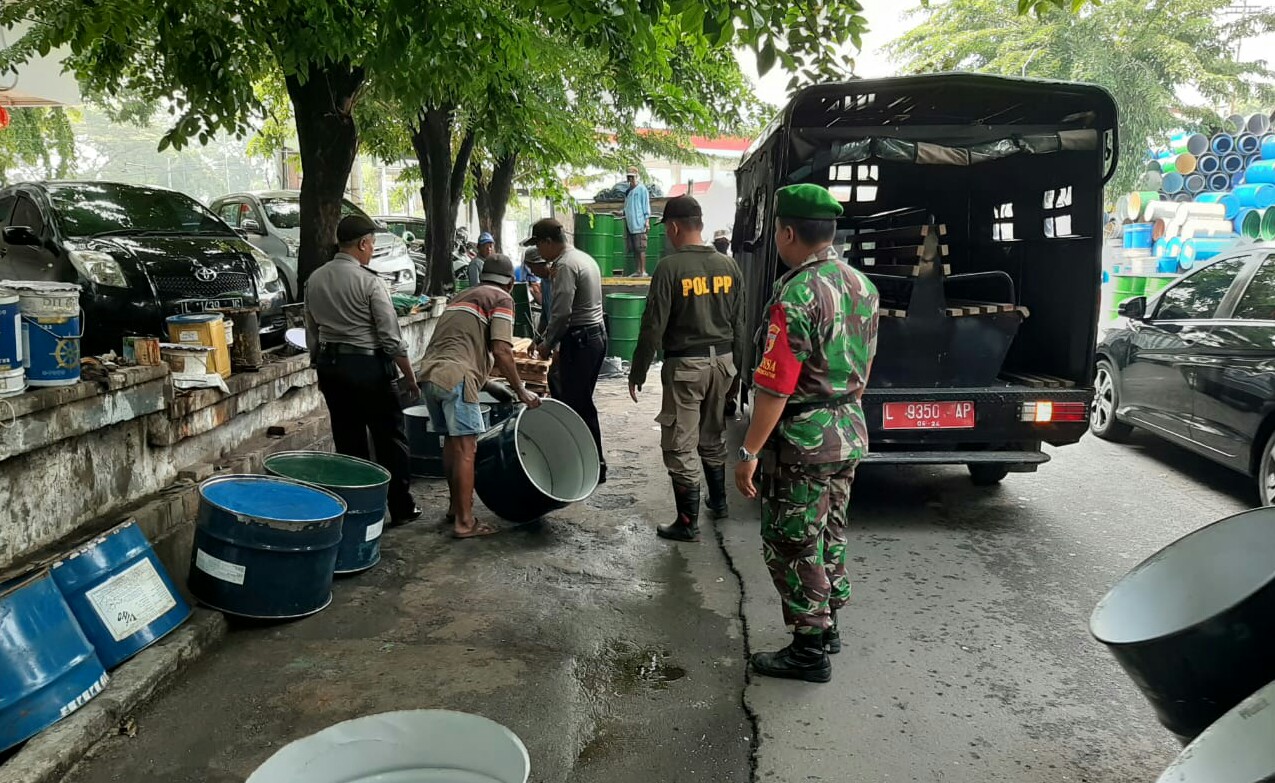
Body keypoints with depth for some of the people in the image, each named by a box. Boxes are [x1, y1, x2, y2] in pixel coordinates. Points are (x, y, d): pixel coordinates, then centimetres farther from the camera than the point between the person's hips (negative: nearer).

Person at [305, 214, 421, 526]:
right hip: (367, 366, -6)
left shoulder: (315, 279, 6)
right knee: (390, 438, 5)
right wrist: (410, 378, -6)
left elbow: (311, 332, 13)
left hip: (328, 364, 6)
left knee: (347, 440, 13)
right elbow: (392, 338, -14)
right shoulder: (369, 281, -14)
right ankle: (401, 508, 10)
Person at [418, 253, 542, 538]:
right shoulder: (502, 299, 3)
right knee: (465, 448, -6)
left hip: (429, 373, 8)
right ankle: (464, 522, -7)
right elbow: (501, 350, -8)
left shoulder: (463, 295, 28)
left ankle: (456, 506, 29)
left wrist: (487, 383, 37)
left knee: (451, 442, 19)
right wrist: (521, 391, -2)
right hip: (455, 376, -8)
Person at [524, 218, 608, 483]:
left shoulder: (565, 266, -15)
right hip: (597, 334, 10)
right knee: (584, 404, 15)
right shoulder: (584, 258, 15)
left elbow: (561, 313, -20)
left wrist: (547, 344, -8)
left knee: (573, 404, -5)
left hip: (579, 340, -10)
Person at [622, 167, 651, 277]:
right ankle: (638, 270, 11)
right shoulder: (628, 190, 17)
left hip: (639, 223, -7)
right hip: (630, 224, 7)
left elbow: (646, 205, -6)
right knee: (634, 249, 7)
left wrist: (647, 220, -11)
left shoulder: (642, 189, -3)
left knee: (640, 248, -8)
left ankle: (643, 271, -6)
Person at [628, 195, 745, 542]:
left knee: (680, 446, 2)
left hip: (685, 365, -6)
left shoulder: (670, 267, -13)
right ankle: (718, 501, 37)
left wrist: (637, 373, -6)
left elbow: (653, 327, -14)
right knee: (713, 437, 23)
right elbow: (738, 323, 11)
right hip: (721, 361, 7)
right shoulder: (728, 266, 5)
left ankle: (688, 523, 7)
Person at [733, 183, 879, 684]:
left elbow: (775, 386, -24)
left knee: (790, 544, 4)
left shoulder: (798, 294, -22)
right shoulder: (861, 285, 7)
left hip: (803, 439, -9)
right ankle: (828, 624, 36)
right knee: (828, 532, 22)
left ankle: (811, 651, 12)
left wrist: (749, 452, -19)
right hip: (850, 432, 9)